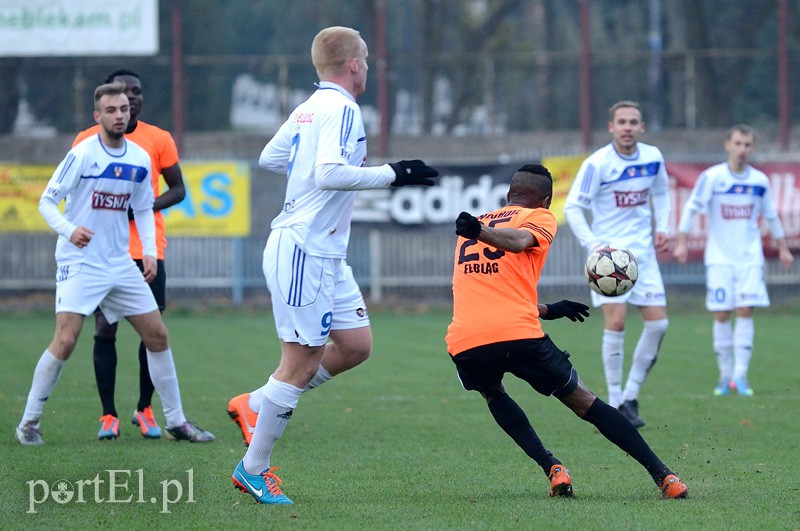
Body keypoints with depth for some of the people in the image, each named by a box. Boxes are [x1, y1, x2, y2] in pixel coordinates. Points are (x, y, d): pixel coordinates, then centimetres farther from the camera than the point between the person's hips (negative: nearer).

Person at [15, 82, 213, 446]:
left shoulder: (140, 159, 5)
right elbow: (47, 201, -9)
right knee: (65, 340, -17)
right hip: (79, 262, -6)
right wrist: (69, 229, -27)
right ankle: (29, 422, -4)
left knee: (157, 336, 6)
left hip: (120, 264, 6)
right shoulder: (81, 154, -12)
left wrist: (149, 250, 3)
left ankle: (176, 421, 18)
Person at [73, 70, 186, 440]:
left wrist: (147, 205, -9)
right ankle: (108, 416, 3)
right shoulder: (87, 141, 5)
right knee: (104, 328, -4)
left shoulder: (159, 139, 5)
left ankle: (145, 409, 15)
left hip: (148, 248, 0)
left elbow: (178, 189, 9)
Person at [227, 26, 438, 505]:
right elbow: (330, 174, -29)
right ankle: (254, 470, 6)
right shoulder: (342, 110, -15)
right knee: (301, 364, -4)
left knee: (356, 345, 11)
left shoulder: (308, 110, 12)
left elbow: (269, 158, 24)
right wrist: (392, 174, -24)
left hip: (325, 255, 10)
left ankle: (255, 405, 19)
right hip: (304, 251, -10)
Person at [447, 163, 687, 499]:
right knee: (584, 402, 13)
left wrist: (547, 311, 46)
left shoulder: (476, 224, 29)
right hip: (521, 334, -3)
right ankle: (662, 474, 11)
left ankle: (552, 469, 14)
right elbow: (518, 241, -11)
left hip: (464, 343, 3)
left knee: (493, 394, 34)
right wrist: (479, 231, -30)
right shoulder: (540, 217, 13)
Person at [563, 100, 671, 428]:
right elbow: (572, 208, -13)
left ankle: (630, 397, 12)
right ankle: (615, 404, -6)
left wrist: (662, 228, 6)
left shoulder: (652, 158, 2)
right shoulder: (597, 164, -14)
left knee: (658, 324, -2)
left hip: (643, 251, 5)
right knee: (616, 321, -15)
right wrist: (594, 246, -24)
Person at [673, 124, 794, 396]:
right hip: (719, 258, -1)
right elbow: (691, 208, -6)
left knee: (745, 310, -10)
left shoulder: (760, 181, 3)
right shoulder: (711, 177, -6)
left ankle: (740, 374, -8)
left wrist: (783, 248, 20)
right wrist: (682, 241, -15)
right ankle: (725, 374, 8)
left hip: (750, 257, 1)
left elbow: (771, 216, 16)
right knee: (721, 314, -3)